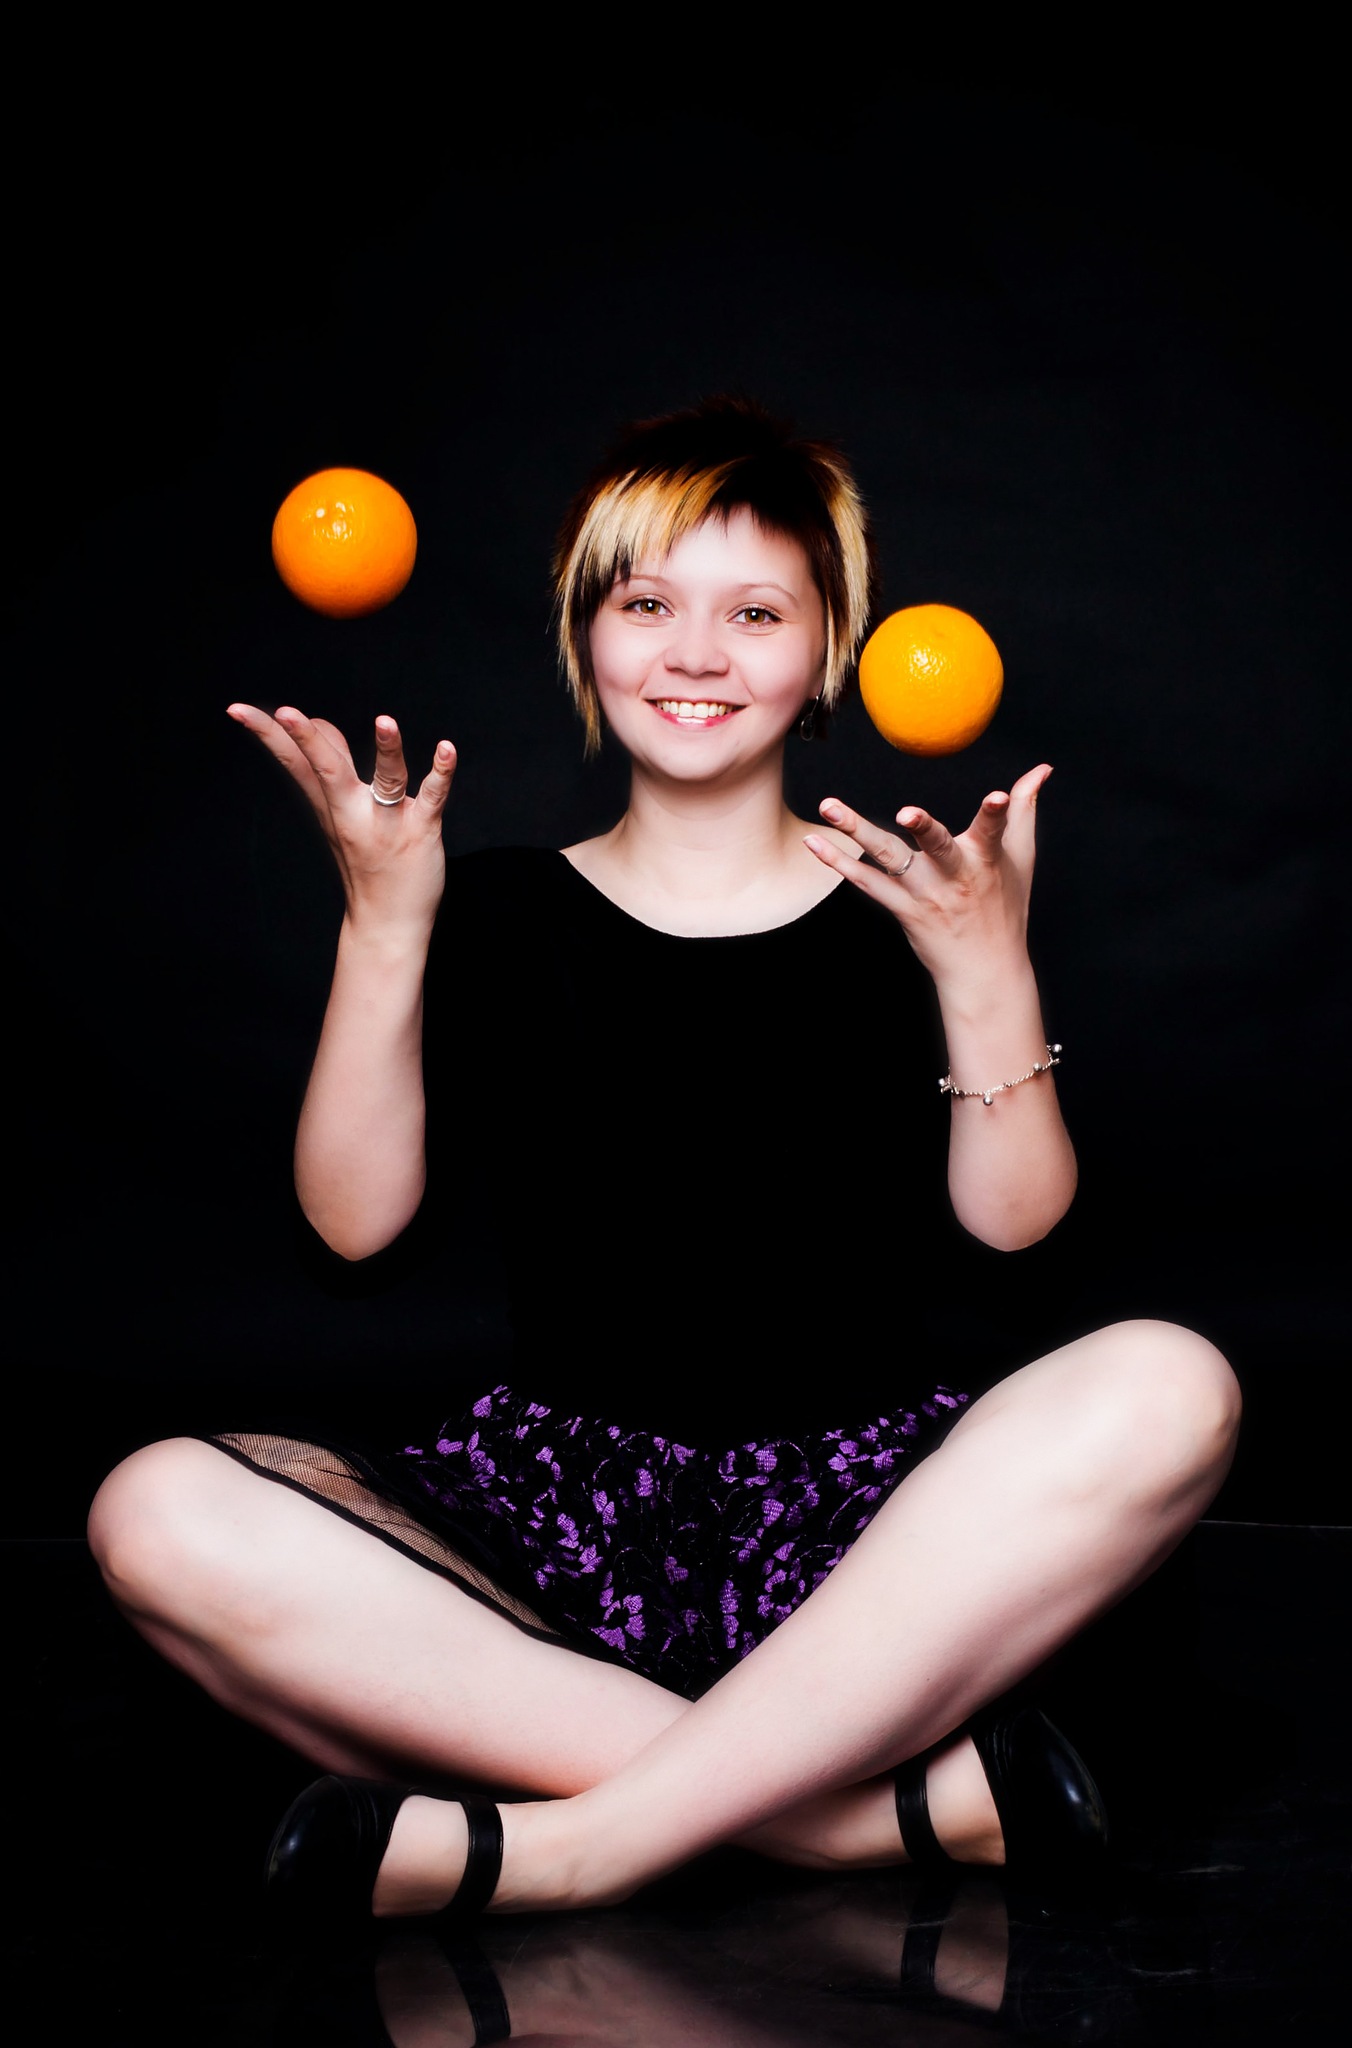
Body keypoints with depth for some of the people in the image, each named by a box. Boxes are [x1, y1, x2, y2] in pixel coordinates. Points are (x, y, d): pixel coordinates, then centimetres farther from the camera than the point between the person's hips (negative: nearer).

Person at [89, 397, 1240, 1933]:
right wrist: (384, 926, -9)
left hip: (863, 1517, 0)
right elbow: (358, 1220, 0)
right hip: (566, 1505, 1)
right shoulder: (506, 911, 10)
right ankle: (911, 1802, -29)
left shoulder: (910, 897, 9)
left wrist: (987, 973, -14)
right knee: (162, 1517, -27)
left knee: (1165, 1390, -30)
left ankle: (561, 1848, -30)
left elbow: (1013, 1218, 0)